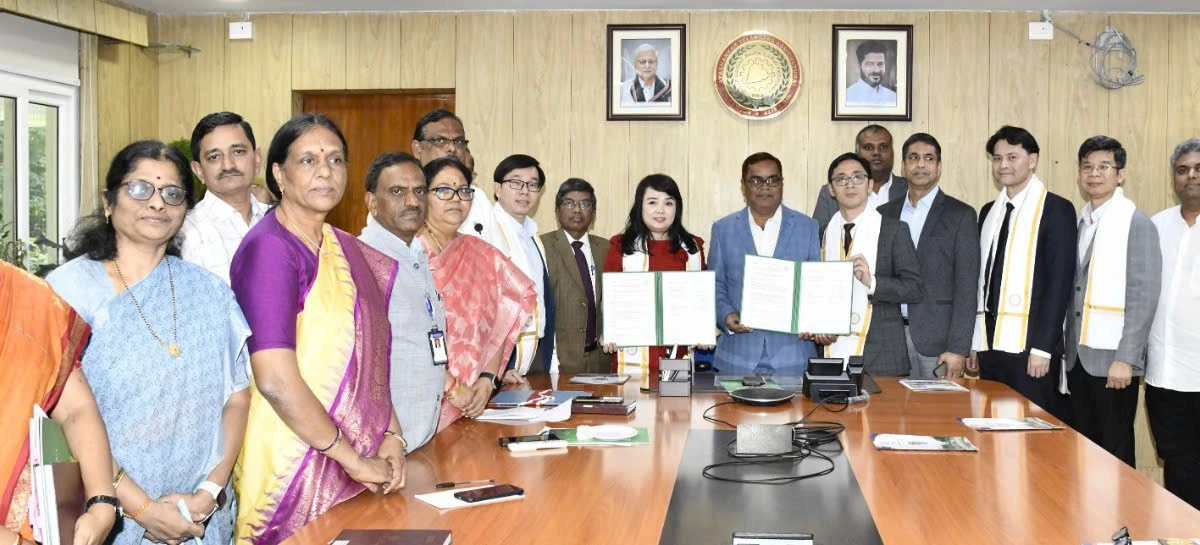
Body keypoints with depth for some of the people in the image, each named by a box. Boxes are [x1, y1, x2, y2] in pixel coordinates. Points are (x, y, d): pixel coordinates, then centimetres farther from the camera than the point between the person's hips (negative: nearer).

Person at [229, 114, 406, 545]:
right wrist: (353, 459, -15)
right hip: (295, 461, -7)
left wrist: (390, 435, 0)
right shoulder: (269, 248, -15)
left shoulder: (344, 247, 9)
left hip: (359, 463, 7)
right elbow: (276, 381, -22)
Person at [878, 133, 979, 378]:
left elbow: (966, 287, -5)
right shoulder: (885, 214, 12)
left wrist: (958, 348, -11)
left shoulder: (960, 215, 0)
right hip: (892, 336, 3)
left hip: (937, 339, -3)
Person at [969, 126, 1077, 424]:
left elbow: (1060, 282, -10)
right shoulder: (989, 212, 15)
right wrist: (975, 342, 11)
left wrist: (1043, 347, -15)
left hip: (1030, 346, -6)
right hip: (991, 344, 6)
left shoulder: (1056, 209, -4)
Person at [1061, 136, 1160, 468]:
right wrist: (1066, 347, 8)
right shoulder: (1079, 223, 12)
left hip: (1113, 360, -6)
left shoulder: (1137, 224, -7)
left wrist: (1125, 359, -17)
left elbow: (1144, 297, -12)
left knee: (1115, 452, 1)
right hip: (1077, 357, 6)